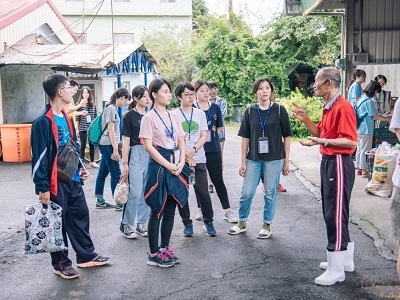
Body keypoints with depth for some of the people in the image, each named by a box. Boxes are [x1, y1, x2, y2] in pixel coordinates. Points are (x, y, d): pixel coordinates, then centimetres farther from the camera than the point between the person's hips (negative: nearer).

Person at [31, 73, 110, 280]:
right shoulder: (43, 122, -18)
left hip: (73, 178, 8)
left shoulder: (66, 117, 9)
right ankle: (61, 264, 22)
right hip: (55, 182, -8)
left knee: (81, 216, 17)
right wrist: (42, 187, -18)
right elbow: (39, 156, -18)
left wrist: (80, 167, 16)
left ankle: (87, 256, 32)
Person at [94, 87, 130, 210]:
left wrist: (115, 146, 24)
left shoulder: (112, 108, 15)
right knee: (116, 174, -5)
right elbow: (110, 130, -17)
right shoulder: (111, 109, -13)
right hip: (108, 145, -10)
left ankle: (100, 201, 18)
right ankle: (119, 202, 1)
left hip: (105, 145, 10)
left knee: (103, 173, 12)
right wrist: (115, 149, -18)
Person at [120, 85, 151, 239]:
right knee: (135, 192, -8)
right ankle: (125, 224, 7)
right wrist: (125, 163, -7)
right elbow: (126, 141, -4)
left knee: (147, 192, 7)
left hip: (151, 155, 5)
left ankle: (142, 224, 18)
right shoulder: (129, 116, -3)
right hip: (136, 154, -5)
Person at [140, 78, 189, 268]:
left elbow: (181, 142, 11)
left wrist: (181, 163, -4)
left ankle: (164, 248, 23)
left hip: (176, 165, 6)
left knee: (170, 210, 11)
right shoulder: (149, 117, -7)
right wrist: (168, 165, -15)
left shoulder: (174, 116, 11)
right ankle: (154, 254, 9)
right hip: (159, 166, -6)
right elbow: (148, 145, -13)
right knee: (157, 211, 0)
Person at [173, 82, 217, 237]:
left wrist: (193, 150, -13)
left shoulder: (200, 113, 8)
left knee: (203, 192, 0)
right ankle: (187, 223, 19)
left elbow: (204, 136, 3)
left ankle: (208, 222, 17)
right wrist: (186, 157, -9)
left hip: (199, 159, 1)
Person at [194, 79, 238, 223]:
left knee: (218, 180, 2)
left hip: (213, 149, 1)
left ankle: (227, 211, 7)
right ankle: (201, 209, 23)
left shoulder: (215, 108, 5)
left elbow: (219, 127, 12)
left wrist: (211, 137, 1)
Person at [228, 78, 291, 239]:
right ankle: (242, 223, 23)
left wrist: (286, 161, 0)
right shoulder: (250, 111, 4)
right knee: (247, 192, 4)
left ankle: (267, 225, 22)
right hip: (254, 159, 2)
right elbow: (245, 138, 6)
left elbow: (286, 136, 1)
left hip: (274, 159, -2)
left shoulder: (279, 110, -2)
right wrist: (243, 161, 4)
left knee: (270, 193, 6)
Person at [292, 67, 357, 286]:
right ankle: (344, 260, 30)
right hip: (328, 162, 11)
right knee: (331, 213, 17)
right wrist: (304, 119, 8)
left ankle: (336, 270, 5)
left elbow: (351, 141, -23)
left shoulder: (343, 107, -17)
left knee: (336, 215, -4)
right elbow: (321, 132, 20)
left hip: (339, 164, -10)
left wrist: (322, 142, -30)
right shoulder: (328, 107, 14)